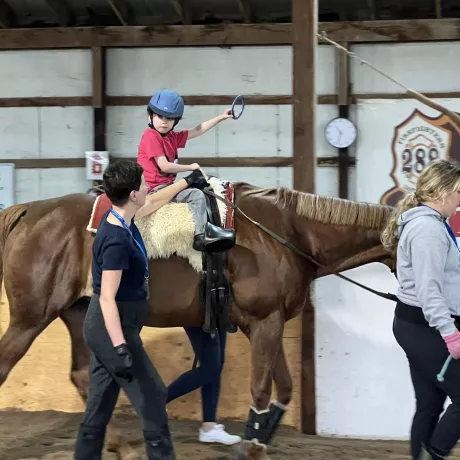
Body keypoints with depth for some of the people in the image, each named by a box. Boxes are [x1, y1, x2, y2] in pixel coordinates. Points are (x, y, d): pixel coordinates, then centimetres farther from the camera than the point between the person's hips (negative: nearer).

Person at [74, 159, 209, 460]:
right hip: (112, 329, -10)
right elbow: (107, 299, -27)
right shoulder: (116, 241, -24)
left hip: (104, 329, 10)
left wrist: (186, 183, 38)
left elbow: (154, 202, 26)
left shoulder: (122, 219, 4)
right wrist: (120, 348, -31)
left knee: (100, 406, 12)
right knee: (153, 397, -2)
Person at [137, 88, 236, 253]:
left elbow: (197, 130, 18)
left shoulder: (172, 137, 12)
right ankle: (201, 235, -22)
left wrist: (221, 117, 17)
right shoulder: (151, 136, -13)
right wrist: (191, 167, -7)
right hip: (155, 188, -10)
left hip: (166, 185, 10)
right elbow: (164, 166, -18)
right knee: (197, 195, -17)